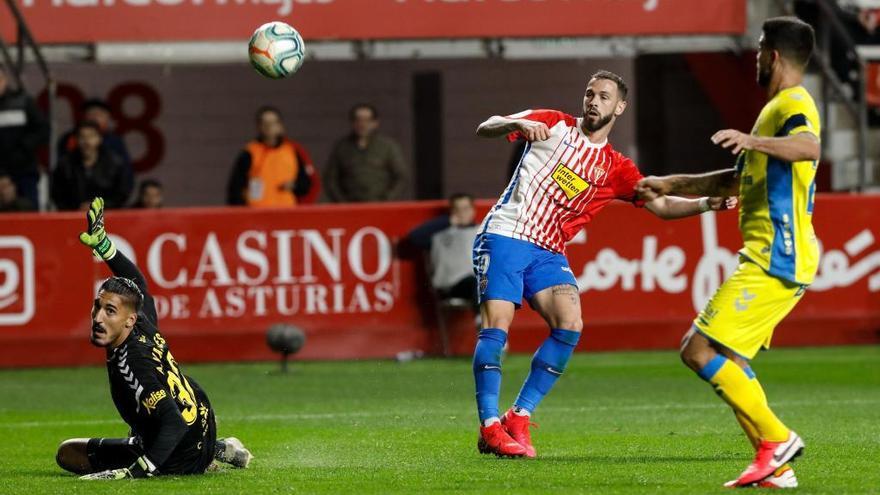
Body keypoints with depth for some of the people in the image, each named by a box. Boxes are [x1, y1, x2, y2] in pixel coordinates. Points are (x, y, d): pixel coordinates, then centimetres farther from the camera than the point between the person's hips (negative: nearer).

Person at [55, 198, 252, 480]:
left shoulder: (130, 363, -34)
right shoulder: (145, 326, -12)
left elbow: (174, 422, -41)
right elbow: (137, 283, 10)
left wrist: (137, 470, -46)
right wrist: (101, 243, 9)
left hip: (183, 459, -10)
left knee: (68, 453, -8)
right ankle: (217, 450, 24)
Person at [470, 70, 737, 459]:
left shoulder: (615, 169, 11)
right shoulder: (554, 126, 3)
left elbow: (661, 205, 7)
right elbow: (485, 128, -3)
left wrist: (707, 204, -11)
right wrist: (517, 124, -26)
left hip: (548, 252, 4)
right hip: (504, 237, -4)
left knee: (569, 327, -16)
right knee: (497, 325, -16)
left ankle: (518, 419, -7)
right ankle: (490, 427, -11)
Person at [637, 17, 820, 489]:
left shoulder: (793, 104, -10)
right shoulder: (778, 107, 23)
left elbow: (808, 148, -36)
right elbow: (737, 179, 37)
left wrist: (753, 140, -49)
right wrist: (672, 185, 41)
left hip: (774, 263, -11)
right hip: (774, 260, 11)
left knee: (699, 351, -13)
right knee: (725, 360, 11)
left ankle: (776, 438, -13)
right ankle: (776, 467, 7)